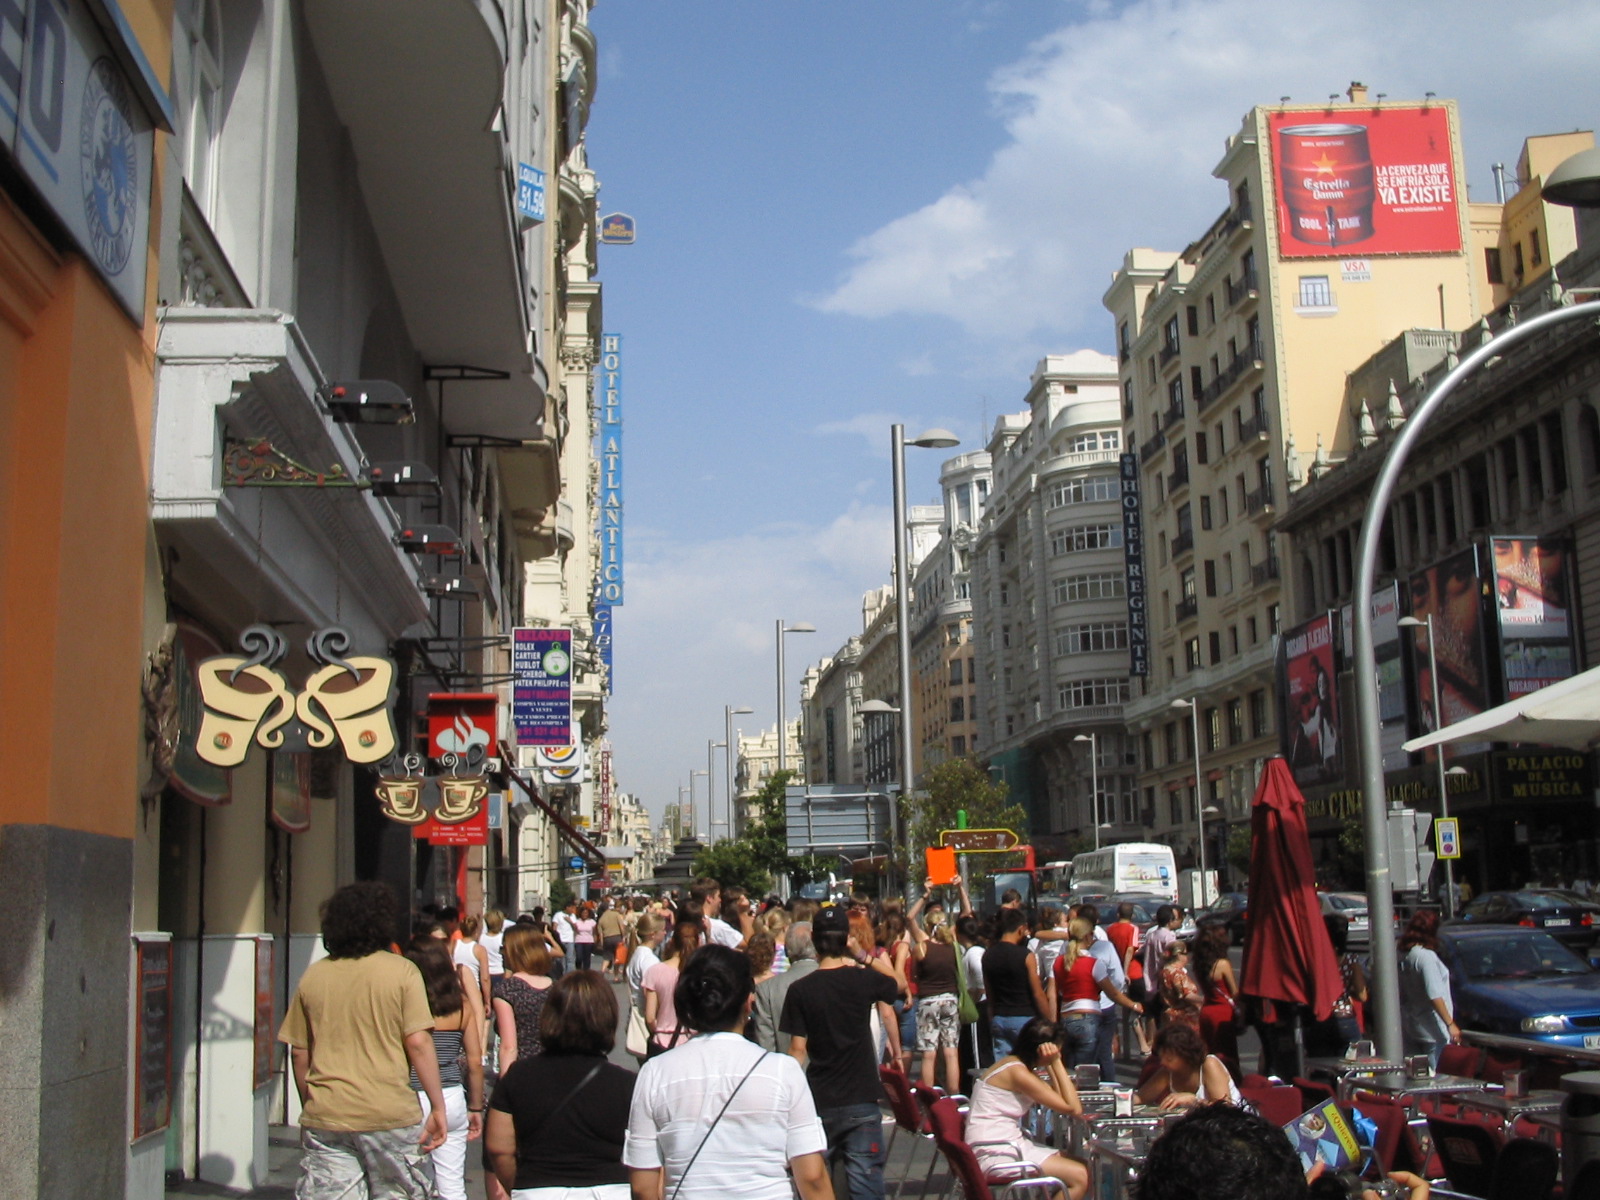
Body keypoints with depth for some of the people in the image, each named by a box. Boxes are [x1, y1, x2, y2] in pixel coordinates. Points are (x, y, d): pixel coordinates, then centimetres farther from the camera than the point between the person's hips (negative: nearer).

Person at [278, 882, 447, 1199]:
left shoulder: (313, 977, 6)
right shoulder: (401, 972, -4)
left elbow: (298, 1053, 10)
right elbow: (418, 1043, -10)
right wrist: (438, 1107, -5)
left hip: (325, 1117, 2)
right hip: (390, 1114, -2)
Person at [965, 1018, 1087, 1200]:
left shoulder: (1011, 1062, 12)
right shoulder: (1017, 1072, -18)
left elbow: (1059, 1097, 11)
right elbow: (1073, 1108, -16)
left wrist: (1052, 1065, 3)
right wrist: (1056, 1063, -14)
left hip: (1009, 1144, 10)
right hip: (996, 1154, -10)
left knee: (1079, 1167, 10)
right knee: (1079, 1177, -14)